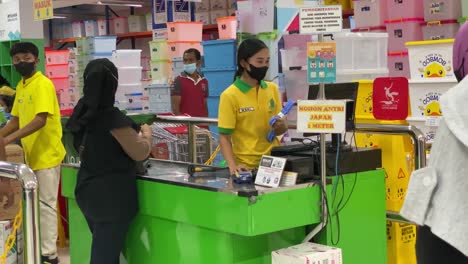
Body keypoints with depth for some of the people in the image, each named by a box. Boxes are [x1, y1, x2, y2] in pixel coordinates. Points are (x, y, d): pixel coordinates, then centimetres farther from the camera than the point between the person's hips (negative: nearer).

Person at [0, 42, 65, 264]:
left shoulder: (43, 84, -14)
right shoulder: (20, 86, 12)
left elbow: (40, 120, -24)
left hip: (46, 154, -8)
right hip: (31, 154, 8)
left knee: (45, 204, -4)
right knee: (35, 204, 13)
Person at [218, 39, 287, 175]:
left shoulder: (272, 89, 5)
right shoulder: (230, 96, -9)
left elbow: (282, 128, 11)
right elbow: (224, 137, -9)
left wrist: (280, 126, -11)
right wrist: (232, 166, -22)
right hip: (246, 167, -4)